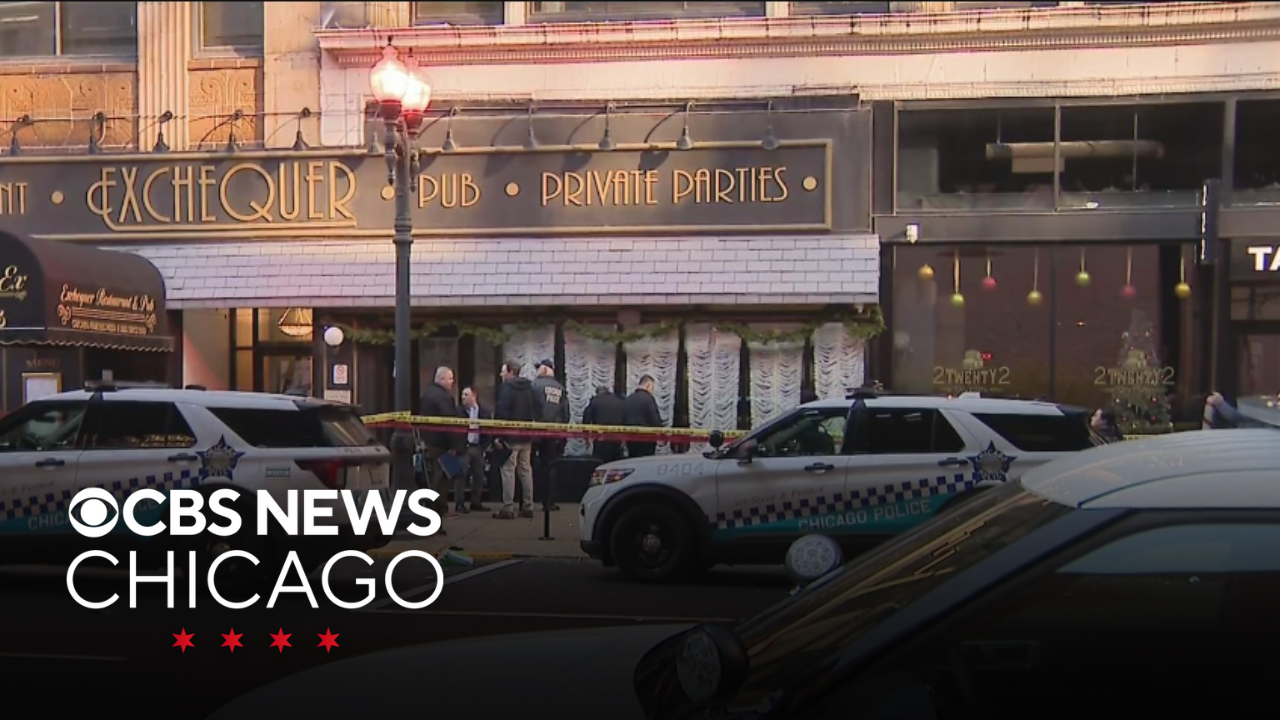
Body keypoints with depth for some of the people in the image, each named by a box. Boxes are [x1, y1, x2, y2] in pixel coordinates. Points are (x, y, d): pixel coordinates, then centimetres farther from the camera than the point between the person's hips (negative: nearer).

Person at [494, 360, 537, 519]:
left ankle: (508, 508, -8)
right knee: (526, 470, 11)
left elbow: (501, 412, -17)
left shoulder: (506, 387, -11)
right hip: (526, 436, 7)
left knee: (508, 470, -5)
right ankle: (528, 507, 12)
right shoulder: (529, 387, 11)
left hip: (510, 436, -7)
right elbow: (535, 410, 15)